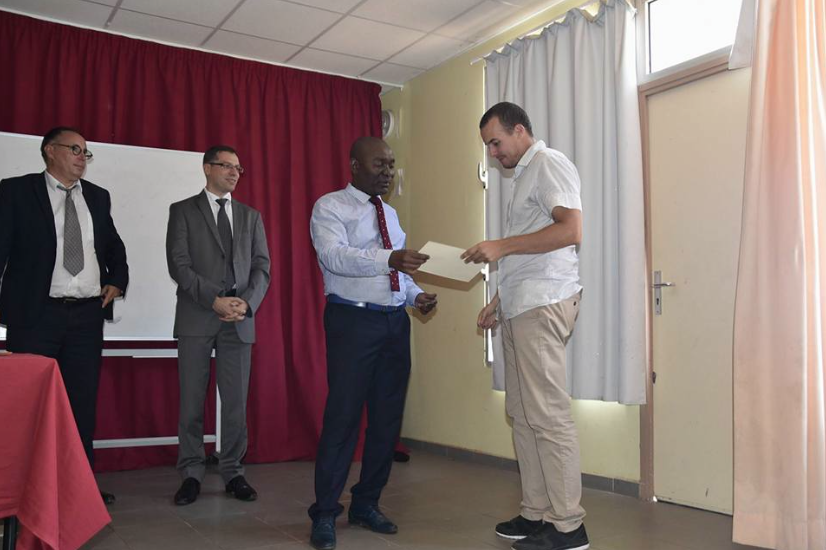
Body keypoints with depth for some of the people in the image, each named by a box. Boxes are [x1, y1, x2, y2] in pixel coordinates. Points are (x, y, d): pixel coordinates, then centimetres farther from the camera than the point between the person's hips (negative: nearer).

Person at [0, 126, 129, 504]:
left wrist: (117, 280, 8)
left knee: (83, 403, 8)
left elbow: (114, 246, 26)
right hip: (36, 315, -4)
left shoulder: (98, 197, 13)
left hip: (87, 316, 4)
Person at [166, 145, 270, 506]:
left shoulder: (251, 216, 15)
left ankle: (232, 472, 16)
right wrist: (214, 300, -15)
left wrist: (247, 303, -9)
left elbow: (262, 266, 8)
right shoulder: (183, 211, 6)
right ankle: (192, 474, 15)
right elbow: (178, 264, -5)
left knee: (236, 402, 5)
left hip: (239, 320, 3)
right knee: (191, 402, 3)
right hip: (196, 319, -2)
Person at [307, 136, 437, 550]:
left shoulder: (390, 214, 18)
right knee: (343, 416, -6)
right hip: (353, 321, -7)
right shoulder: (330, 207, -4)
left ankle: (366, 504, 23)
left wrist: (416, 295, 4)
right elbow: (334, 257, -22)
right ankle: (325, 514, 8)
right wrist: (389, 259, -35)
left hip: (396, 322, 7)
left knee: (387, 417, 9)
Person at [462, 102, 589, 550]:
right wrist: (498, 302, 22)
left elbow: (571, 229, -17)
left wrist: (503, 246, -15)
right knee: (523, 414, 9)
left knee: (548, 414, -8)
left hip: (543, 306, -10)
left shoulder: (549, 164, -3)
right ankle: (536, 514, 16)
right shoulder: (524, 176, 25)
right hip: (520, 308, 10)